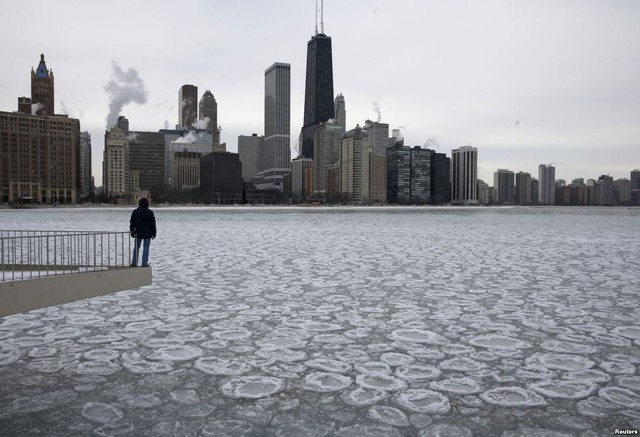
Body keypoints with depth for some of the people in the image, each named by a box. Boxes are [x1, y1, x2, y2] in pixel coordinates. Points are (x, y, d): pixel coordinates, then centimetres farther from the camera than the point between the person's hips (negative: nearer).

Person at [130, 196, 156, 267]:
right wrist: (154, 233, 4)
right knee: (146, 248, 1)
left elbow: (132, 223, 5)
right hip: (147, 233, -2)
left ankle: (134, 263, 15)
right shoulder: (150, 212, -5)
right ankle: (144, 263, -1)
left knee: (136, 247, 13)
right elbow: (153, 224, -3)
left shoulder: (135, 211, 2)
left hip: (138, 233, 2)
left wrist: (132, 231, 13)